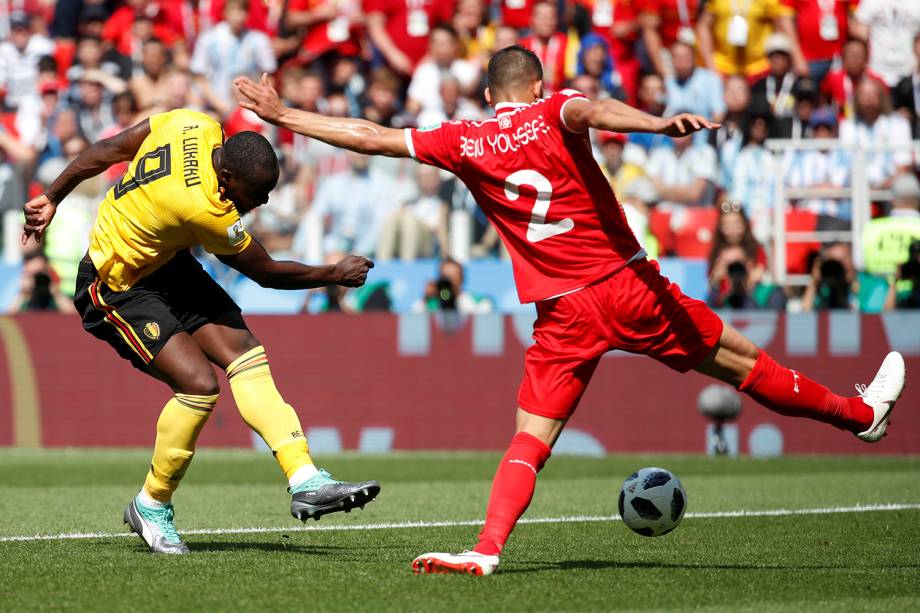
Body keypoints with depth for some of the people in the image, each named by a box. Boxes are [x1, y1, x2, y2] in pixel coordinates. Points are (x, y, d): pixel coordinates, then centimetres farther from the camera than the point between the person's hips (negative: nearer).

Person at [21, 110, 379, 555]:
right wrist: (336, 275, 0)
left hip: (166, 264, 9)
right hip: (118, 290, -9)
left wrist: (52, 198, 15)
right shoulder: (206, 210, -33)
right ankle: (151, 507, 1)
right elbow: (267, 273, -15)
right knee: (199, 383, -21)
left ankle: (306, 482, -11)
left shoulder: (194, 126, -13)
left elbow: (106, 151, 1)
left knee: (245, 353, -5)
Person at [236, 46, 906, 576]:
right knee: (741, 360, 13)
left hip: (564, 315, 1)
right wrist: (658, 123, -44)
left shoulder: (462, 144, 6)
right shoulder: (554, 113, 0)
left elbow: (367, 135, 8)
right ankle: (859, 413, 28)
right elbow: (592, 110, -25)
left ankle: (487, 548, -18)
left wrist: (282, 114, 19)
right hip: (631, 287, -1)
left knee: (530, 440, 1)